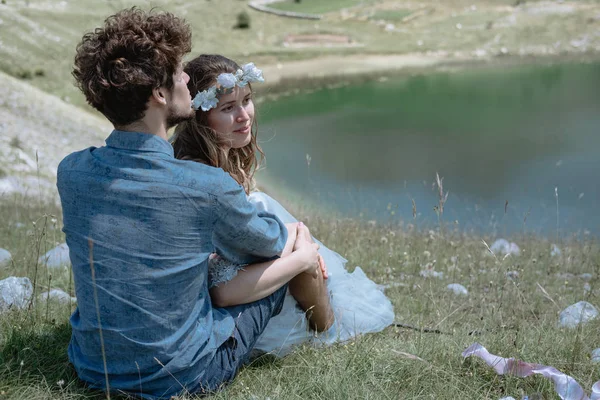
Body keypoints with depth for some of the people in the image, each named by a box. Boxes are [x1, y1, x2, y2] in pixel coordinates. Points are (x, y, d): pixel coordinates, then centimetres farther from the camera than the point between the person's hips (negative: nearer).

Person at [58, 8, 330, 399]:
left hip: (92, 367, 5)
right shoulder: (208, 187, -26)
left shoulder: (71, 172, -11)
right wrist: (293, 233, 22)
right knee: (303, 251, 13)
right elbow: (270, 243, -4)